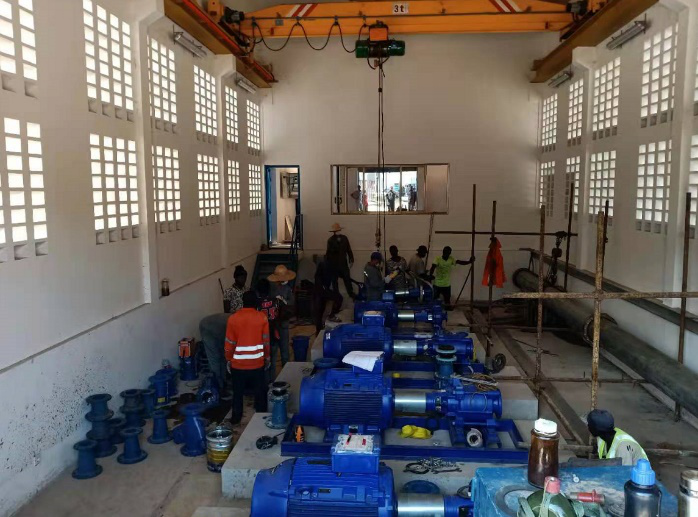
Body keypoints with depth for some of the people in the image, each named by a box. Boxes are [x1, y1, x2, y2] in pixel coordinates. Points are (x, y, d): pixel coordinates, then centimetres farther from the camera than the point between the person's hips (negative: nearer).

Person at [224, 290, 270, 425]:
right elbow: (266, 341, -1)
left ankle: (236, 417, 25)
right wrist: (267, 358, 12)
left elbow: (229, 343, -3)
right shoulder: (262, 318, -7)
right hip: (257, 363, 0)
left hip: (238, 363, 0)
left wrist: (229, 360, 10)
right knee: (260, 392, 14)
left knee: (238, 393, 16)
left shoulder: (233, 319, -7)